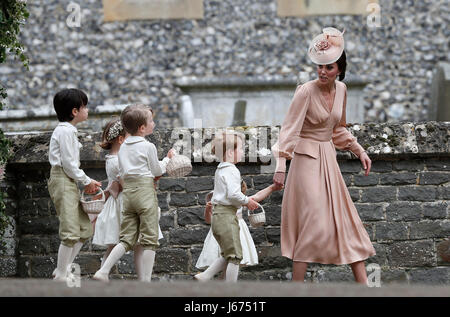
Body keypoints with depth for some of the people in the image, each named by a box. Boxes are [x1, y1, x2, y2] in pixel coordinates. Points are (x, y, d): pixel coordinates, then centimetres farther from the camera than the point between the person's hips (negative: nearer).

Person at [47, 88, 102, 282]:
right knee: (70, 232, -11)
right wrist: (86, 181, -6)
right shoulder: (65, 131, -13)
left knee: (85, 228, 10)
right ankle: (61, 276, -5)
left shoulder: (68, 130, 19)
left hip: (69, 182, 11)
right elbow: (69, 164, -17)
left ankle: (63, 268, 14)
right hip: (62, 181, -11)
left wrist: (87, 181, 11)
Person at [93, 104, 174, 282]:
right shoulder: (148, 146, -6)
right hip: (145, 191, -6)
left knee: (126, 239, 8)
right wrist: (167, 159, 19)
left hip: (128, 192, 6)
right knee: (149, 239, -1)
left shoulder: (123, 147, 15)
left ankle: (103, 271, -4)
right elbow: (157, 171, 1)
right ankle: (146, 280, -2)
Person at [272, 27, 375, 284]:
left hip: (328, 157, 7)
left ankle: (363, 284, 15)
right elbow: (290, 129, -19)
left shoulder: (341, 89, 4)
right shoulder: (306, 92, -16)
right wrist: (281, 166, -25)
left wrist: (359, 150, 13)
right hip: (307, 158, -7)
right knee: (313, 222, -10)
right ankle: (297, 284, -3)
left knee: (345, 218, 8)